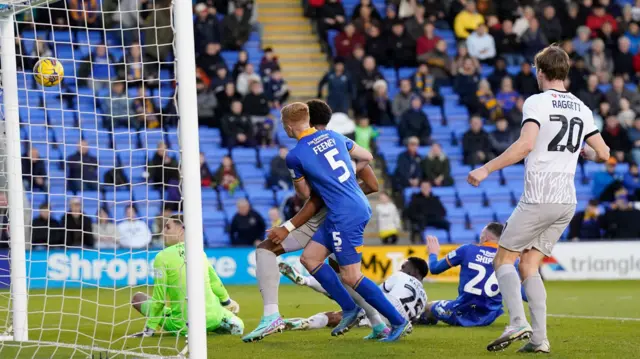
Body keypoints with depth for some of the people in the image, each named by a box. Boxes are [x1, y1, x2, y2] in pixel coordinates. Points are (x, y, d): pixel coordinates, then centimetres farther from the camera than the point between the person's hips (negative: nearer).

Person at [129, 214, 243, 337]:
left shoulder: (163, 257, -7)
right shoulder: (200, 253, 9)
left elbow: (159, 298, -8)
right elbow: (215, 283, 20)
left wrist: (150, 329, -3)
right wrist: (227, 302, 40)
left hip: (184, 324, -4)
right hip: (212, 318, 4)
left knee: (138, 297, 12)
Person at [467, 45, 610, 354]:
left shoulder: (537, 102, -8)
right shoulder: (582, 109, 12)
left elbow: (526, 144, -22)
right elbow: (603, 154, 15)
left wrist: (486, 169, -19)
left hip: (539, 198, -6)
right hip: (567, 201, 6)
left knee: (503, 260, 3)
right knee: (529, 267, 11)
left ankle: (518, 323, -17)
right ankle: (539, 338, -2)